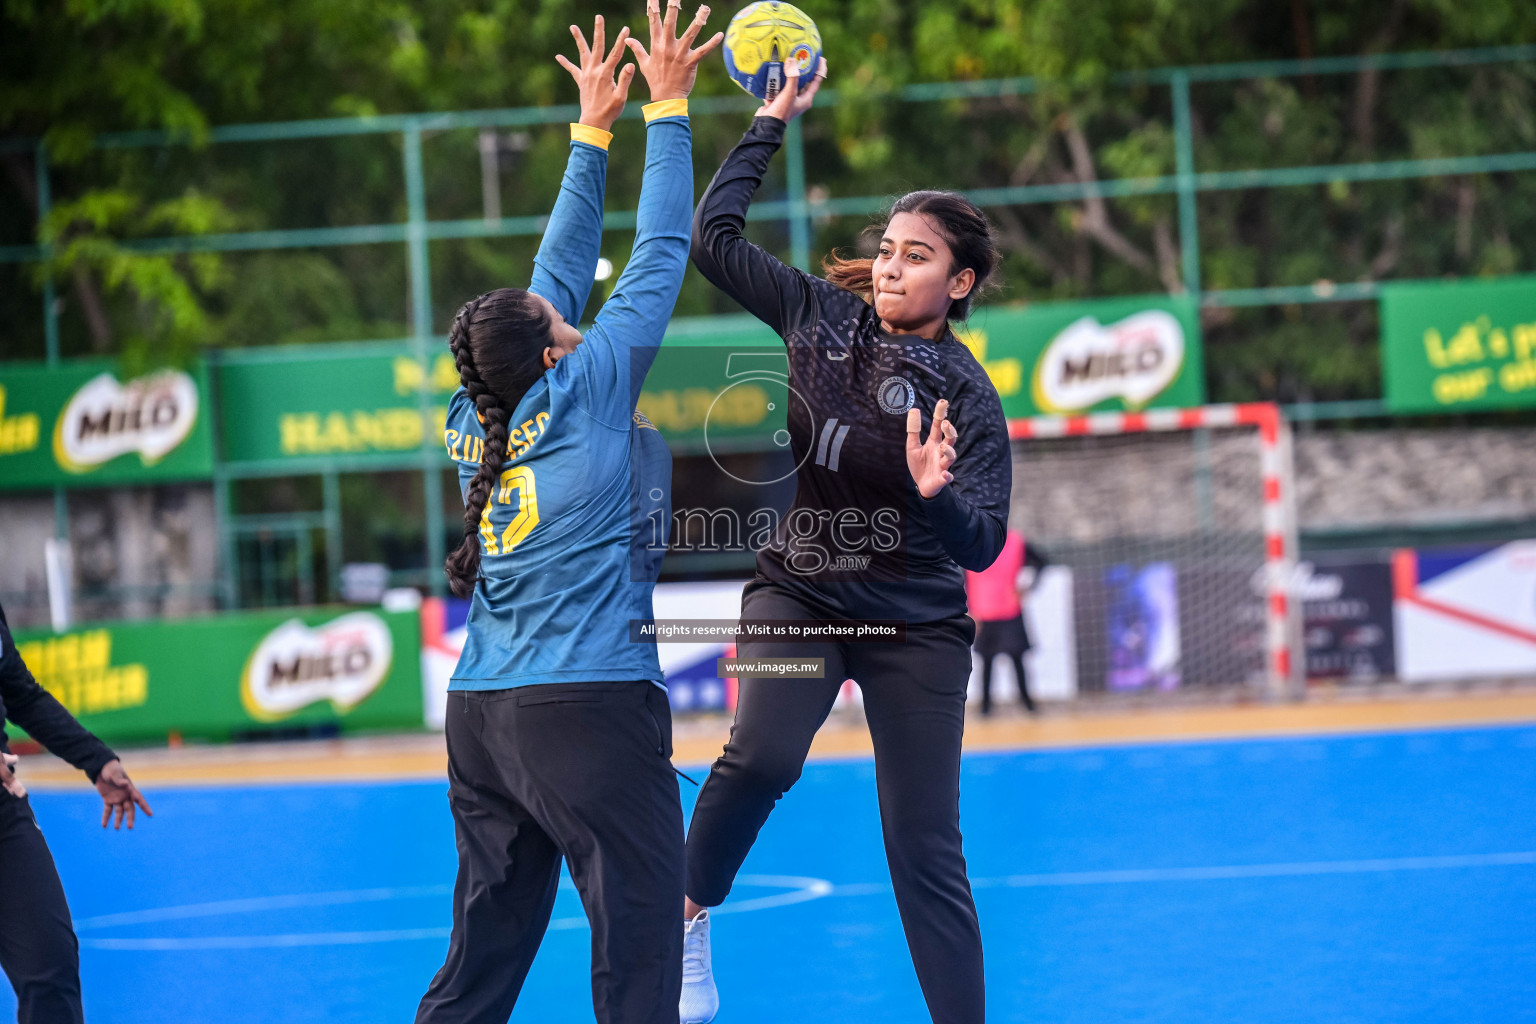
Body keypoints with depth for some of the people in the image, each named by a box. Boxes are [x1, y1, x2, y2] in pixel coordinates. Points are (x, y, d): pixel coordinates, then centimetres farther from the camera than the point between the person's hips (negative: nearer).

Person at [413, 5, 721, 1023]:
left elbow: (561, 275, 21)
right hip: (591, 708, -7)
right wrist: (667, 110, 10)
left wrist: (594, 132, 26)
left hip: (480, 714, 7)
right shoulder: (587, 391, -6)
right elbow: (659, 258, 1)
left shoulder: (476, 420, 10)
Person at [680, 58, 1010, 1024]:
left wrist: (936, 495, -37)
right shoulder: (823, 313, -2)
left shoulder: (967, 397, -11)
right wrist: (773, 123, 2)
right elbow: (714, 235, 2)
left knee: (925, 844, -1)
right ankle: (692, 910, -5)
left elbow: (983, 545, -16)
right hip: (797, 591, 1)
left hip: (914, 625, -1)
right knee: (762, 754, -29)